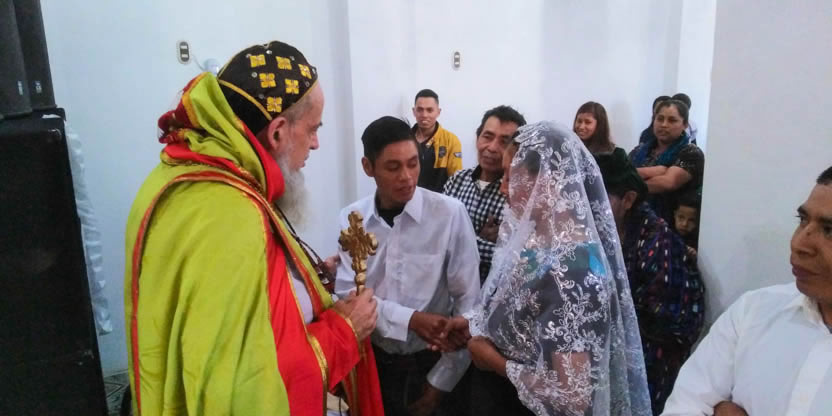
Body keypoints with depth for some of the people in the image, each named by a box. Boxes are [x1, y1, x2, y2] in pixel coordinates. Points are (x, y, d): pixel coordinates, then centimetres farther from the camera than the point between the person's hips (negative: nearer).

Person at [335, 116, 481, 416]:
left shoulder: (451, 214, -14)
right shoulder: (351, 219, -6)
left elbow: (468, 303, -12)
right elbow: (347, 293, -8)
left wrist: (440, 382, -9)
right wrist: (410, 320, -23)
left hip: (431, 362, -2)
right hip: (373, 361, 3)